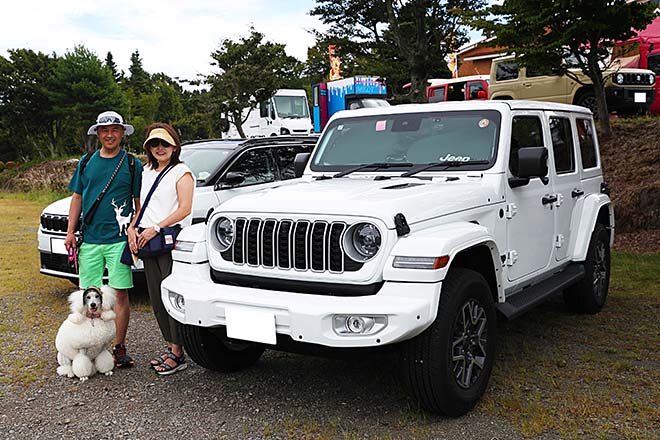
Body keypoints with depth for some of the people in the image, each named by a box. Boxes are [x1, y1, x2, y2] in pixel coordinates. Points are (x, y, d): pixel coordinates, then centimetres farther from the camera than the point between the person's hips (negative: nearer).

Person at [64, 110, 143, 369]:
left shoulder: (132, 164, 4)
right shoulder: (86, 162, 11)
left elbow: (139, 202, 6)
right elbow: (77, 198, 15)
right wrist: (70, 231, 9)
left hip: (119, 239, -3)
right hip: (89, 239, 3)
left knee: (120, 293, 0)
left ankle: (119, 347, 10)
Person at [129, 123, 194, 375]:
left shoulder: (181, 172, -1)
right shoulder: (147, 172, 20)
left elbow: (185, 209, -11)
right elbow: (142, 206, 22)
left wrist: (156, 227, -18)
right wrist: (134, 231, 6)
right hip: (148, 241, 7)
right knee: (157, 299, 9)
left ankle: (177, 354, -3)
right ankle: (170, 347, 19)